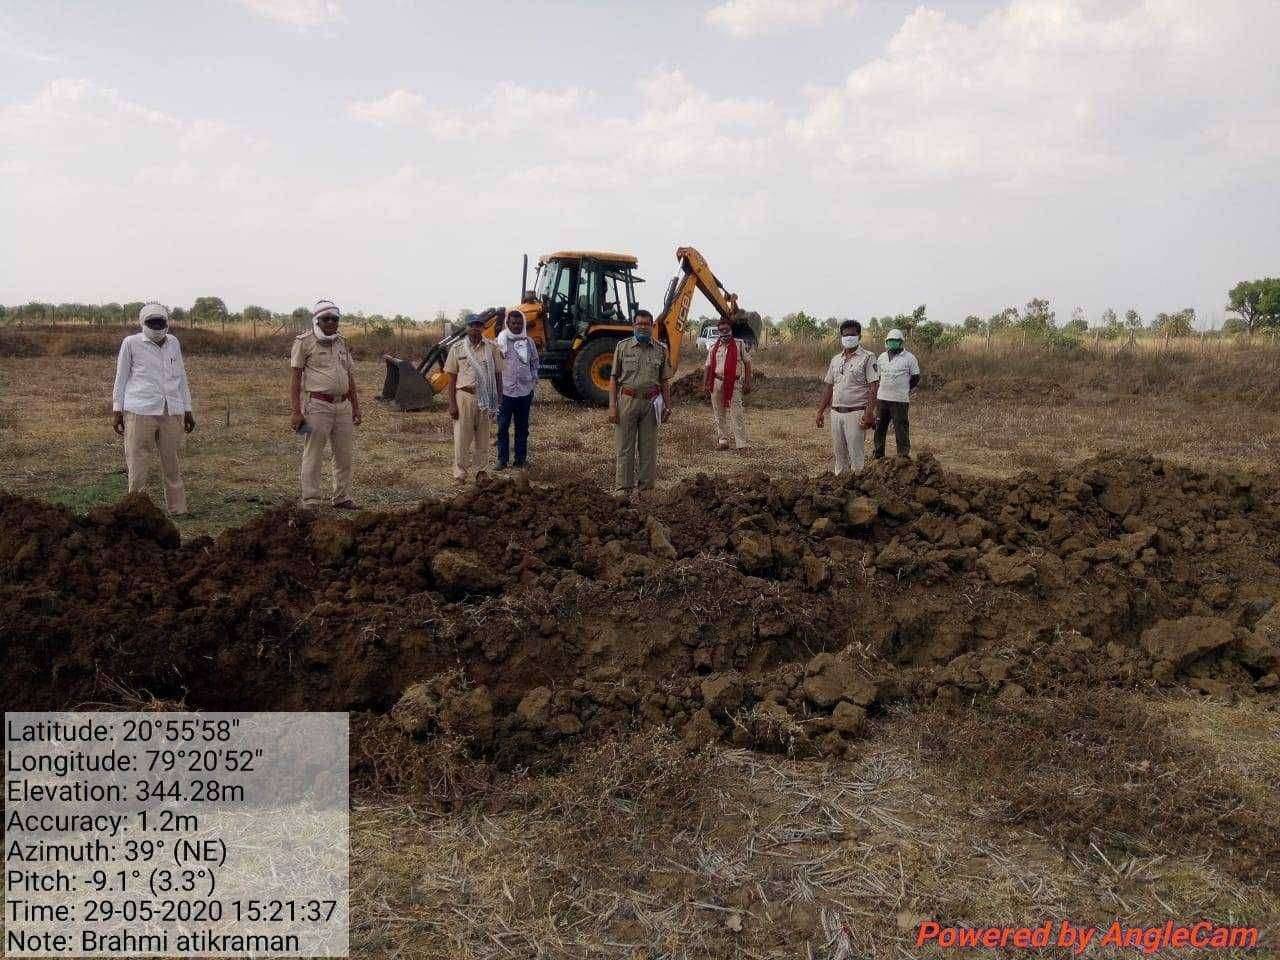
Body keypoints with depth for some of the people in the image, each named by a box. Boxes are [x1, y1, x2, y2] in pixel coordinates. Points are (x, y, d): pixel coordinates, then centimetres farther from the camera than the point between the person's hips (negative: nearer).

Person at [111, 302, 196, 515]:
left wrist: (187, 410, 20)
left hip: (172, 411, 3)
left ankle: (178, 510, 15)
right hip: (140, 410, -3)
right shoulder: (131, 343, 3)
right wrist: (117, 410, 7)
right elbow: (121, 378, 9)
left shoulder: (173, 343, 13)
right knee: (137, 462, -1)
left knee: (172, 464, 8)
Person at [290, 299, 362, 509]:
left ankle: (342, 498, 21)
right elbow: (295, 378, -5)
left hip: (343, 406, 6)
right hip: (317, 406, -6)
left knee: (345, 456, 10)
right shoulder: (305, 342, -2)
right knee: (313, 456, -2)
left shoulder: (342, 343, 16)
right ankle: (311, 502, 4)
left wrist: (356, 407, 17)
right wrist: (296, 411, -11)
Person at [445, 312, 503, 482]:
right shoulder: (457, 348, 1)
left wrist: (499, 399, 3)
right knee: (462, 436, 1)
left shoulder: (492, 347, 3)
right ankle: (460, 471, 10)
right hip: (464, 396, -1)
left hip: (486, 398, 2)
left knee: (483, 436, 10)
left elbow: (497, 374, 7)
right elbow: (452, 378, 2)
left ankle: (481, 469, 23)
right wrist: (451, 403, -4)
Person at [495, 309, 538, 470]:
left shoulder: (528, 342, 7)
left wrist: (533, 384, 9)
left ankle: (521, 459, 17)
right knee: (503, 427, 1)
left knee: (522, 427, 9)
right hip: (505, 391, -3)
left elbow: (534, 364, 15)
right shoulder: (500, 342, -3)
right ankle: (502, 459, 10)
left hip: (525, 392, 3)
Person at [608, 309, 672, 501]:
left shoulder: (660, 350, 8)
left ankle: (646, 487, 13)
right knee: (625, 447, 0)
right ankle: (624, 487, 5)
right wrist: (612, 405, -5)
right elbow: (614, 378, 3)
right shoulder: (623, 347, 4)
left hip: (651, 401, 1)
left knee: (648, 447, 5)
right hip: (627, 400, -1)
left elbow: (664, 381, 11)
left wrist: (667, 406, 5)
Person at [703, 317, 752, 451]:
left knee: (737, 415, -9)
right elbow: (709, 366, 15)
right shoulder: (714, 347, 12)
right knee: (719, 414, 10)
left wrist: (747, 383, -4)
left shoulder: (739, 345, 2)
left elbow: (747, 363, 2)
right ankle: (723, 440, 22)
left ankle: (741, 444, -9)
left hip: (734, 383, -4)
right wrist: (705, 384, 9)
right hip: (717, 383, 4)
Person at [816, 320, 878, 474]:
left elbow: (873, 387, -10)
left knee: (856, 455, -5)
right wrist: (821, 411, 15)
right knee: (838, 454, 12)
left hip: (855, 413, -6)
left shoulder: (867, 358, -4)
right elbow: (828, 386, 19)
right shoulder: (835, 360, 15)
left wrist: (869, 413, -19)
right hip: (836, 413, 6)